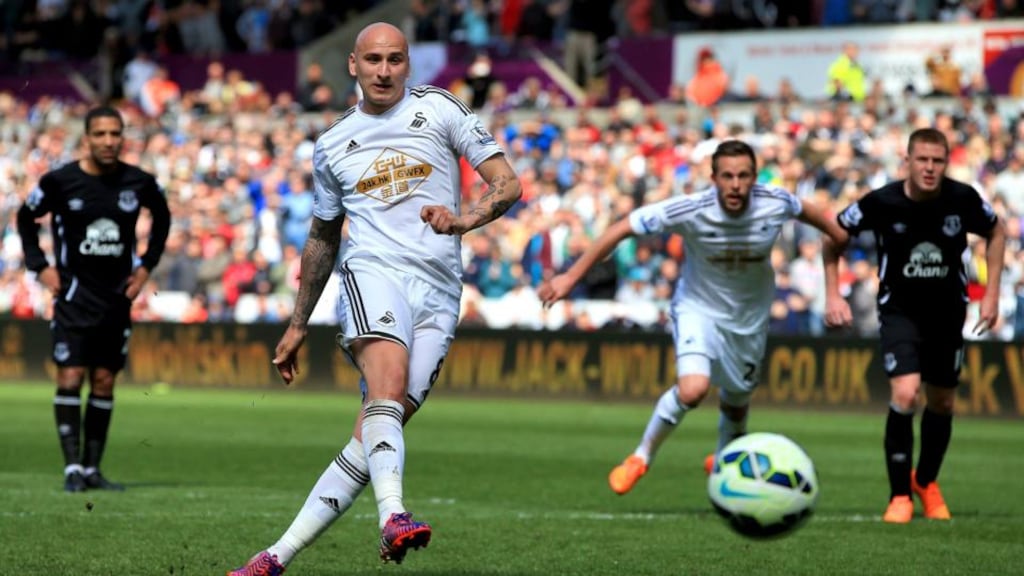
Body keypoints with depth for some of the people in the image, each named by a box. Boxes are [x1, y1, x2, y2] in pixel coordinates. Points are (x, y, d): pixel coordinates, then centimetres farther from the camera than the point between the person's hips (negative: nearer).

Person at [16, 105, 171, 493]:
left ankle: (92, 468, 11)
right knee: (70, 378, -11)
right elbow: (26, 218, 8)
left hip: (117, 298, 3)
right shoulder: (60, 181, -9)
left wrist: (146, 265, 10)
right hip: (74, 297, -3)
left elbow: (162, 219, 18)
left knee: (104, 384, 4)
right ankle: (73, 467, -8)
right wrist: (40, 267, 0)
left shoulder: (139, 183, -3)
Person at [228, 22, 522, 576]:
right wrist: (297, 326, 31)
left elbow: (507, 183, 5)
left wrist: (466, 218, -16)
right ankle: (393, 516, -51)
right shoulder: (332, 145, 17)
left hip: (438, 290, 0)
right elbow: (321, 239, 29)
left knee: (377, 429, -10)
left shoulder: (438, 108, 10)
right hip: (372, 269, 0)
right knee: (388, 381, -31)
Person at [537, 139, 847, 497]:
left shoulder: (775, 204, -23)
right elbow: (622, 229, -22)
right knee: (693, 390, -26)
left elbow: (808, 212, 2)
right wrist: (571, 277, -21)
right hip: (699, 308, -3)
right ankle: (642, 456, 0)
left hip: (750, 316, 3)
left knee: (737, 400, 18)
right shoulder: (690, 211, -29)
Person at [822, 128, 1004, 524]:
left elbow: (995, 233, 5)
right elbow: (834, 238, -3)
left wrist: (991, 294, 1)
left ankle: (927, 482, 40)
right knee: (905, 395, -21)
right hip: (899, 310, -3)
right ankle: (899, 496, -7)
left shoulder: (963, 200, -16)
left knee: (941, 404, 13)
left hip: (948, 312, 3)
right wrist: (833, 295, -8)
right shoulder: (881, 203, -20)